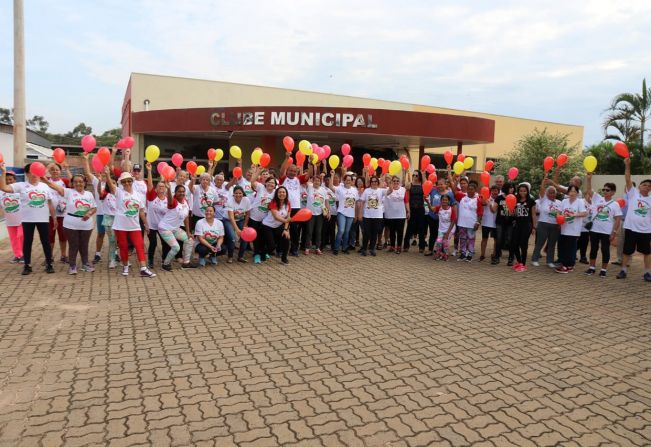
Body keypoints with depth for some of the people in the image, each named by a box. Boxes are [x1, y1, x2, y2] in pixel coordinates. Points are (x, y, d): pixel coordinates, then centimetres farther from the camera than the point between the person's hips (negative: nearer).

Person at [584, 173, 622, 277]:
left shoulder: (615, 204, -3)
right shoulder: (597, 198, 4)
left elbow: (618, 220, -4)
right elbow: (589, 190, -3)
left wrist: (614, 232, -9)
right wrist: (588, 178, -16)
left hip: (607, 232, -2)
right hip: (594, 230, 3)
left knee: (605, 250, 5)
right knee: (593, 249, 10)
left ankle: (603, 269, 15)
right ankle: (592, 268, 20)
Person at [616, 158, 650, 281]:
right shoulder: (633, 193, 0)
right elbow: (628, 179, -10)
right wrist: (627, 165, -19)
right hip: (631, 228, -2)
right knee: (627, 251, 6)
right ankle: (624, 270, 17)